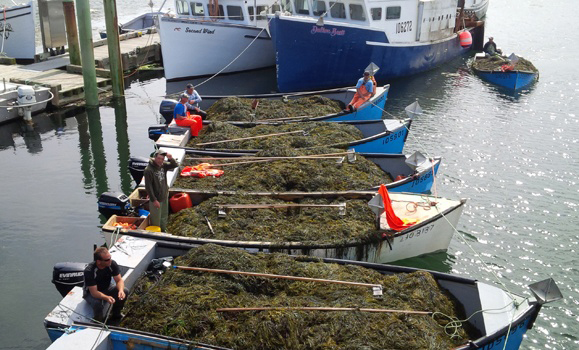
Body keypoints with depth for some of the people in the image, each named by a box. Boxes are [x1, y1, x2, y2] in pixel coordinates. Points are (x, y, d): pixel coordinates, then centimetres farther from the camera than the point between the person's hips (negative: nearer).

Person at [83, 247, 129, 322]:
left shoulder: (112, 264, -21)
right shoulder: (89, 270, -34)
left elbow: (119, 280, -13)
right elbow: (94, 292, -33)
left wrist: (121, 290, -36)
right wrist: (106, 297, -51)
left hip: (106, 288, 5)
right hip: (91, 293, -5)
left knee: (125, 291, -19)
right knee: (97, 303, -37)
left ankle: (115, 314, 5)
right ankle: (99, 321, -5)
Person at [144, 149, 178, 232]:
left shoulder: (163, 165, -3)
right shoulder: (149, 170, -24)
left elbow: (175, 165, 3)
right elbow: (148, 187, -22)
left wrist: (171, 159, -19)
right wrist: (154, 200, -22)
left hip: (164, 197, 7)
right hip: (156, 199, -7)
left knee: (164, 216, 24)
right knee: (156, 220, 5)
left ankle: (163, 231, 42)